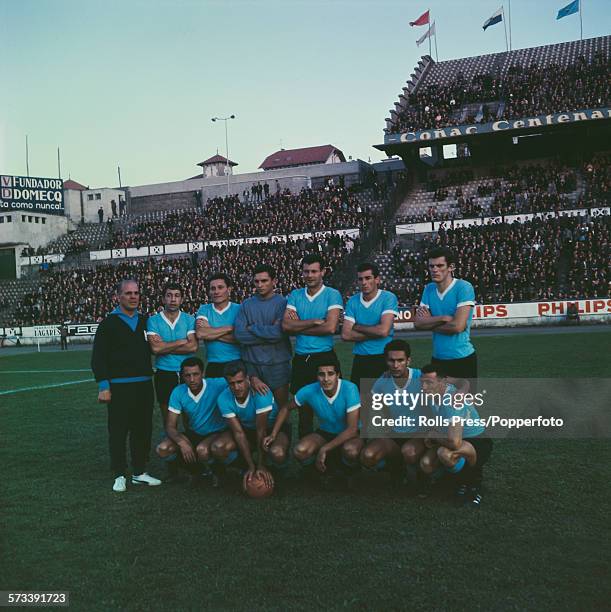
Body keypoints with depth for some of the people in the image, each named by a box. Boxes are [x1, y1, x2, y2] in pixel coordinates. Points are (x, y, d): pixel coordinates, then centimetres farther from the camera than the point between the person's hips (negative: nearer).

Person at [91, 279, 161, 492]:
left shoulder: (145, 322, 12)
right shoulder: (108, 324, 0)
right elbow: (98, 358, -4)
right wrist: (103, 386, -10)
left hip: (144, 385, 4)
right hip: (119, 387, -4)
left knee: (143, 430, 10)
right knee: (118, 432, 1)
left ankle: (139, 473, 22)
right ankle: (119, 475, 12)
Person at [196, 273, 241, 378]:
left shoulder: (239, 309, -1)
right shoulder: (204, 310, 5)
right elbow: (200, 334, -13)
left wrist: (210, 332, -10)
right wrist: (229, 328, -10)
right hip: (213, 365, 2)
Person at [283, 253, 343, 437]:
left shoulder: (332, 295, -3)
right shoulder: (295, 295, 9)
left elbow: (330, 327, -16)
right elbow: (286, 325, -4)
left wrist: (299, 327, -6)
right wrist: (315, 321, -13)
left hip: (324, 357, -4)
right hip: (300, 359, 4)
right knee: (303, 409, 12)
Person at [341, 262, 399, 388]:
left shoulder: (388, 298, -6)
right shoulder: (353, 301, 5)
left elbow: (383, 330, -18)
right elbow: (345, 335, -3)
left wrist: (357, 327, -4)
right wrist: (374, 333, -10)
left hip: (383, 359, -3)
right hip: (360, 360, 3)